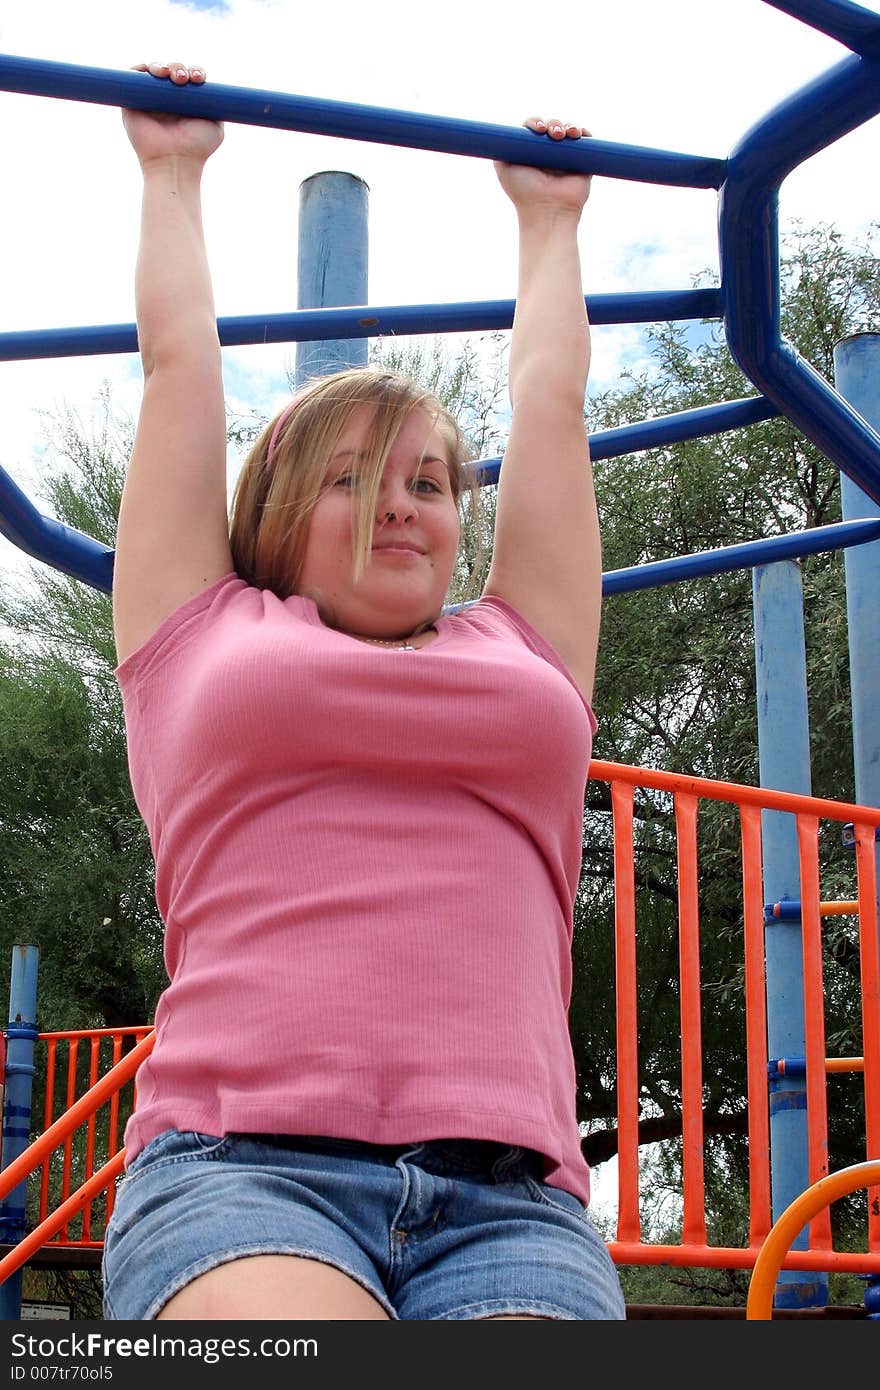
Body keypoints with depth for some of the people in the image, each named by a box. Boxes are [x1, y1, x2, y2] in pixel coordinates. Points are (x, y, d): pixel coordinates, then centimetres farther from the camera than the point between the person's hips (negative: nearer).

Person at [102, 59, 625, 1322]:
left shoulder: (525, 651, 25)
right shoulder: (207, 638, 20)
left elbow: (550, 397, 37)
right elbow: (181, 365, 30)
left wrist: (549, 217, 51)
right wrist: (172, 172, 44)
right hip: (239, 1158, -2)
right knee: (281, 1321, -33)